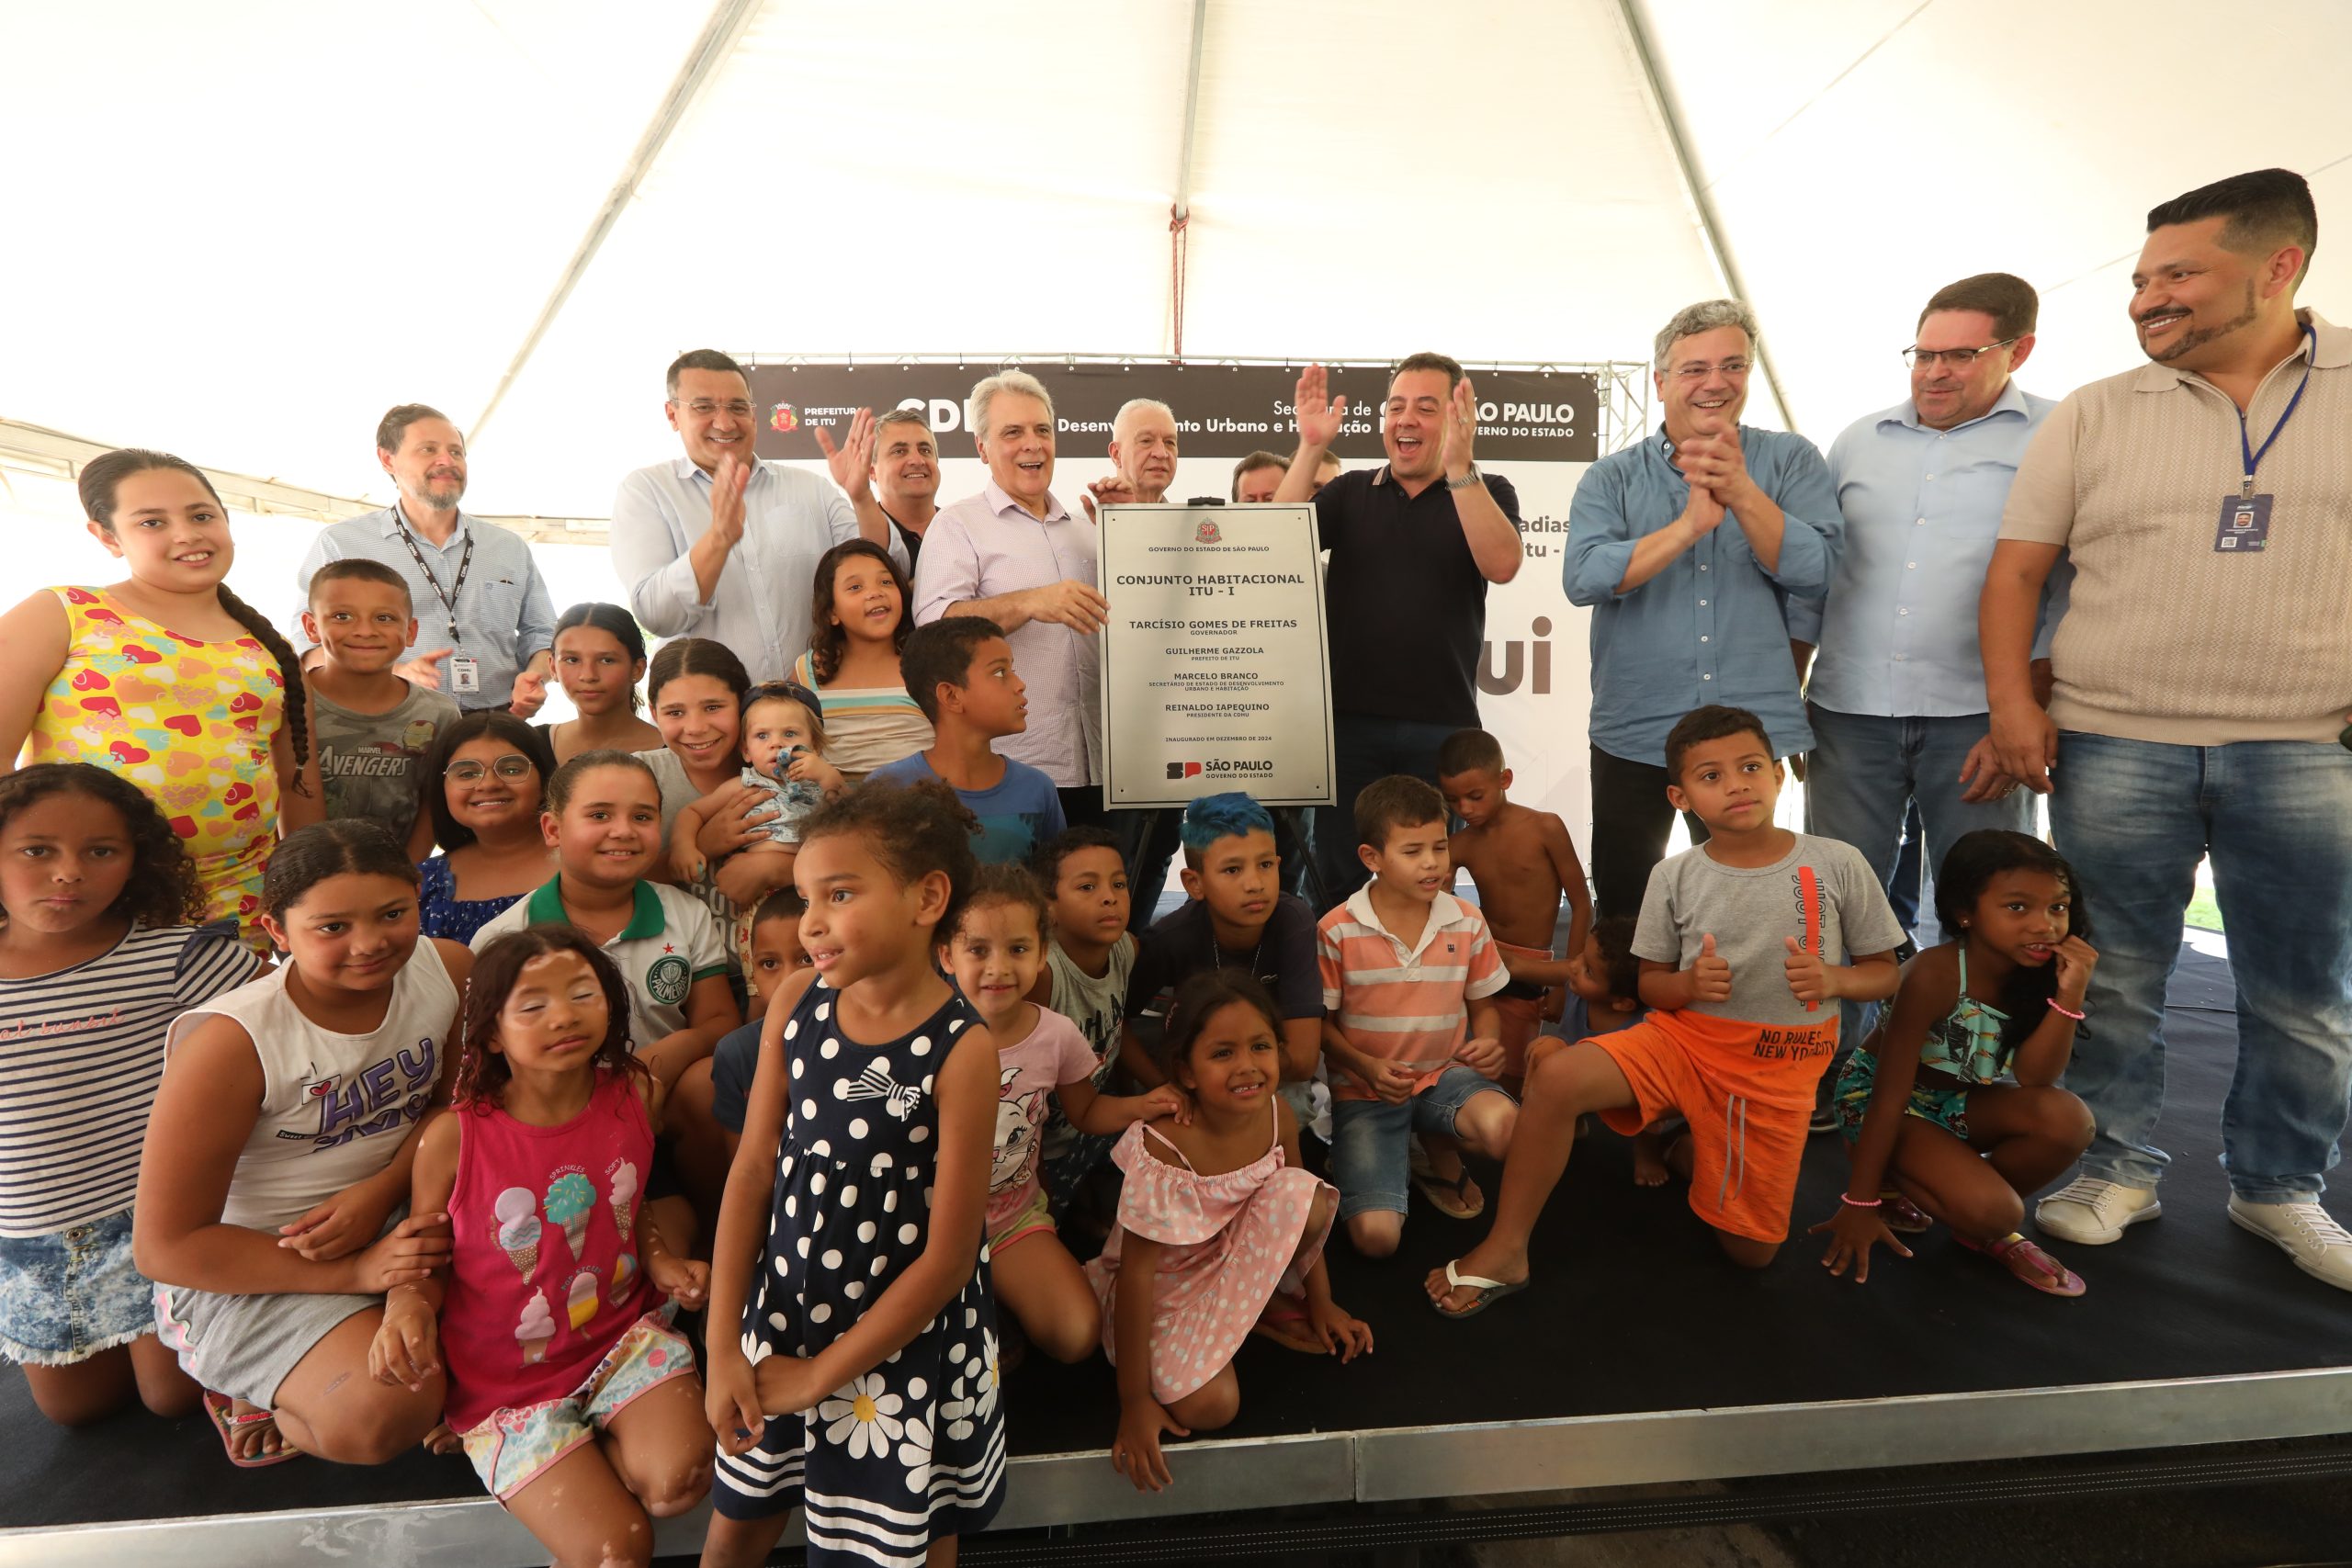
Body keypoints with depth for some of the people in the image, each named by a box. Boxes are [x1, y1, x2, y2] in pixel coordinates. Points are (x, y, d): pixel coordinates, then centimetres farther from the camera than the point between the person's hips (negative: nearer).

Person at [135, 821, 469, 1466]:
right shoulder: (229, 1043, -23)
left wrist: (382, 1191, -16)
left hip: (400, 1215, 6)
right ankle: (252, 1394, 7)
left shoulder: (448, 969, -11)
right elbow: (165, 1247, -17)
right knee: (384, 1414, -30)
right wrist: (353, 1273, -25)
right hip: (247, 1265, -5)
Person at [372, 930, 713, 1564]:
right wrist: (406, 1311, -25)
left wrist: (660, 1258, -6)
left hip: (622, 1332, 3)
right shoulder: (453, 1139, -17)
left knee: (680, 1477, -21)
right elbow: (424, 1257, -4)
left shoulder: (635, 1095, -7)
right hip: (509, 1379, -3)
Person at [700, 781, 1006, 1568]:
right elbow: (752, 1172, -5)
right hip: (780, 1318, 5)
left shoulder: (960, 1050, -24)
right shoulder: (796, 1001, -10)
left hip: (903, 1345, -4)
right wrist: (722, 1347, -6)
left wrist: (820, 1374, -11)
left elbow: (949, 1253, -19)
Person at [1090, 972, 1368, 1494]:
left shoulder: (1277, 1117, -15)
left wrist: (1321, 1304, 11)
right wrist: (1135, 1402, -20)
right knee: (1209, 1405, -26)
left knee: (1304, 1195, -23)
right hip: (1165, 1287, -4)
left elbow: (1302, 1213, 4)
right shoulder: (1163, 1151, -32)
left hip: (1236, 1261, 4)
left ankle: (1253, 1311, 1)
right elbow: (1136, 1274, -25)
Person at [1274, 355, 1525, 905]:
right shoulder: (1350, 492, 10)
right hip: (1348, 719, 1)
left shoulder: (1488, 492, 5)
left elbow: (1501, 565, -15)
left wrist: (1458, 465, -22)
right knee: (1338, 882, 8)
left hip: (1443, 725, -1)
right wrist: (1311, 447, -13)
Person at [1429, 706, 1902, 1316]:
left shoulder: (1839, 864, -8)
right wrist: (1689, 983, -21)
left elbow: (1884, 973, 2)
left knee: (1750, 1250, 6)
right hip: (1682, 1038, 0)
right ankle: (1504, 1250, -13)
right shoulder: (1674, 877, -6)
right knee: (1556, 1076, -29)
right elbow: (1651, 984, 2)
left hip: (1779, 1070, 1)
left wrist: (1834, 979, -21)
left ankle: (1692, 1148, 37)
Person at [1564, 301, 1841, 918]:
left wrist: (1741, 494, -20)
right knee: (1620, 911, 10)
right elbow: (1583, 578, -12)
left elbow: (1814, 569, -8)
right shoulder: (1612, 478, 3)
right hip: (1634, 734, 0)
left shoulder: (1791, 461, 5)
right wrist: (1688, 526, -22)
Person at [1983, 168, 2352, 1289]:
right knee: (2113, 981, 7)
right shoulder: (2094, 416, 4)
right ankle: (2117, 1170, 23)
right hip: (2111, 747, 0)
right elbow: (2017, 568, 3)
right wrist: (2011, 701, -8)